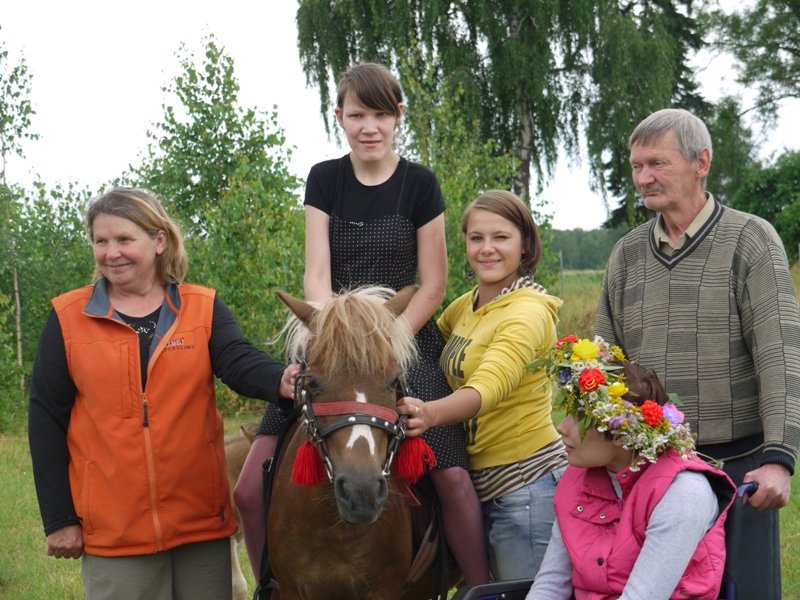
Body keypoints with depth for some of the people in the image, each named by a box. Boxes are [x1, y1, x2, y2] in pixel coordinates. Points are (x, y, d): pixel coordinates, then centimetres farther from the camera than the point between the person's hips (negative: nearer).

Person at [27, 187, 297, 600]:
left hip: (202, 521, 1)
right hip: (113, 531, -1)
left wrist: (280, 381, -38)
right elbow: (47, 421, 0)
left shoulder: (204, 308, 2)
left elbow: (240, 363, -14)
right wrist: (59, 519, -3)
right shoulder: (67, 319, 0)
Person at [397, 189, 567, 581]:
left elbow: (488, 387, -32)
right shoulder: (466, 306, 10)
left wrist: (430, 413, -50)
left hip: (525, 480, -8)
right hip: (483, 483, 8)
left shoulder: (528, 311, -16)